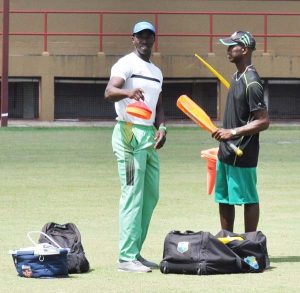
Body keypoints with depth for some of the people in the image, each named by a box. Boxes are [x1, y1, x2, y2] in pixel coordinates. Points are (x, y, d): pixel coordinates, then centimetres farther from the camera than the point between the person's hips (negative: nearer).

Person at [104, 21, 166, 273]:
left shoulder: (156, 72, 19)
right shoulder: (126, 64, -7)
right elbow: (109, 92, -23)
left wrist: (161, 127, 1)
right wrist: (128, 92, -45)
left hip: (150, 135, 9)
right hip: (129, 132, -9)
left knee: (151, 195, 12)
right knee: (133, 195, -12)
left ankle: (135, 252, 19)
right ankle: (127, 257, -12)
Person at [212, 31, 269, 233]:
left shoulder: (251, 83, -18)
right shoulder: (237, 77, 12)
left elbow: (263, 122, -21)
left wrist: (233, 132, -21)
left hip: (242, 155, -10)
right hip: (227, 153, 10)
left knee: (248, 199, -1)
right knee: (224, 199, 14)